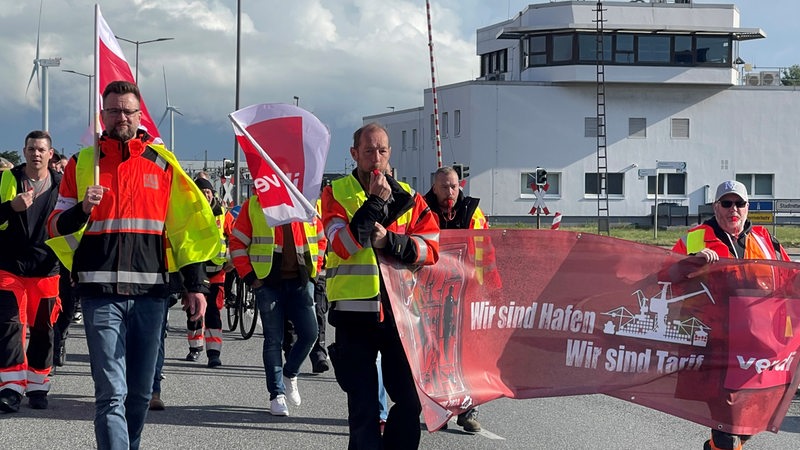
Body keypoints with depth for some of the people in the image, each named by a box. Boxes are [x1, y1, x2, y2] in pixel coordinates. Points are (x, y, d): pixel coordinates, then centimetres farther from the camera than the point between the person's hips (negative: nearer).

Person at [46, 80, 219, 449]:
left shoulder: (162, 163, 10)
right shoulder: (82, 163, 7)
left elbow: (188, 226, 11)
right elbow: (55, 227, 8)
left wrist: (195, 284, 6)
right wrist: (82, 209, -13)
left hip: (150, 292, 2)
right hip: (101, 293, -2)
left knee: (140, 391, 10)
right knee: (112, 391, -10)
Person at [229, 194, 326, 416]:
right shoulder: (253, 206, 0)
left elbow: (320, 240, 20)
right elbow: (237, 243, 1)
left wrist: (313, 271, 10)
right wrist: (250, 277, -5)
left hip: (300, 281, 3)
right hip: (268, 282, -3)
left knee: (309, 333, -3)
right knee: (273, 340, 0)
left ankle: (289, 374, 24)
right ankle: (277, 394, 7)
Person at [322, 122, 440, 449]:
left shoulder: (408, 197, 9)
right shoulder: (336, 194, 1)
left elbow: (431, 249, -1)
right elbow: (343, 245, -15)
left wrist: (388, 241, -14)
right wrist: (375, 201, -17)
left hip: (401, 311, 2)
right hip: (355, 312, -2)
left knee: (410, 400, 5)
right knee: (363, 405, 4)